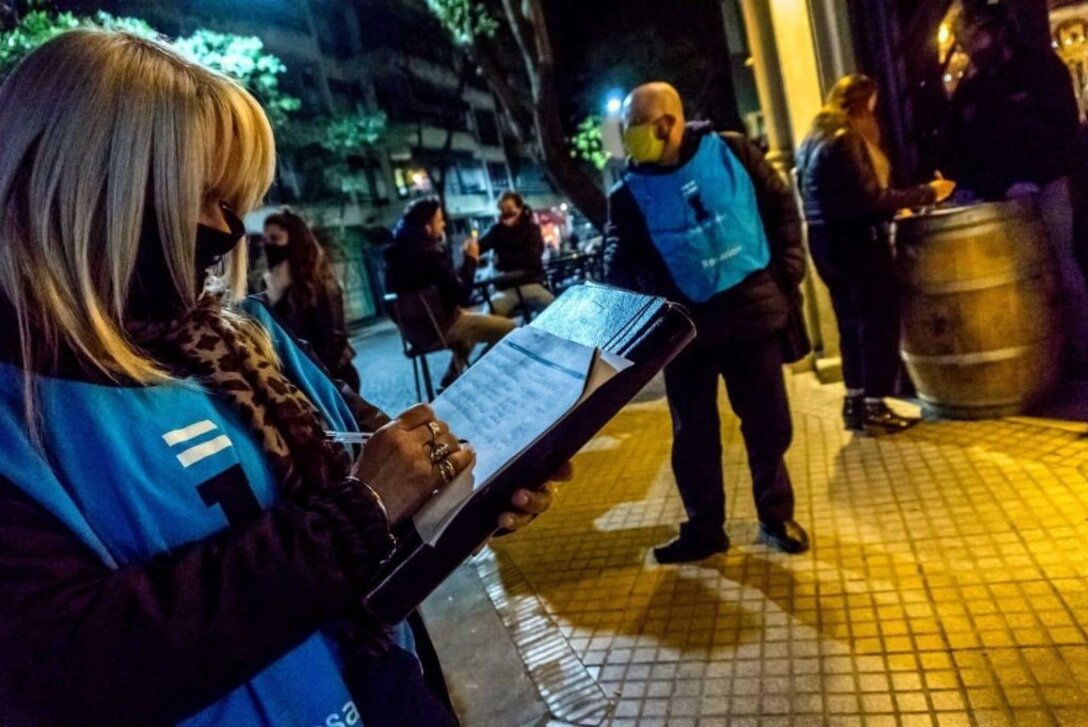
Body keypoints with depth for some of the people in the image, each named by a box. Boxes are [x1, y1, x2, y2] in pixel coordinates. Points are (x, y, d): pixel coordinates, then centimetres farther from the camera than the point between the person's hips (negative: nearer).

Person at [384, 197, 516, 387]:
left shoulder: (399, 250, 4)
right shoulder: (429, 254, -24)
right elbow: (461, 296, -18)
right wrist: (471, 260, -8)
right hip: (437, 326, -9)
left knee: (472, 318, 34)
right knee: (509, 328, -6)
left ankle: (452, 380, 31)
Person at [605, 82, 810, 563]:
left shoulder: (730, 151, -1)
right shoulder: (629, 194, -2)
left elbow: (782, 206, 7)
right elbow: (618, 269, -2)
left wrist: (788, 274, 1)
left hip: (751, 309, 0)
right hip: (686, 325, 0)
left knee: (767, 422, 10)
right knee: (693, 431, 8)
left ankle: (776, 516, 30)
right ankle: (704, 528, 24)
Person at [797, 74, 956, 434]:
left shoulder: (815, 140, 15)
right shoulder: (845, 139, -15)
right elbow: (868, 199, -20)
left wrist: (894, 205, 18)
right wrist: (927, 193, -13)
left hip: (828, 241, 10)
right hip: (854, 242, -9)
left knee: (853, 323, 15)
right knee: (879, 322, -1)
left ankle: (855, 403, 21)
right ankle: (875, 408, 4)